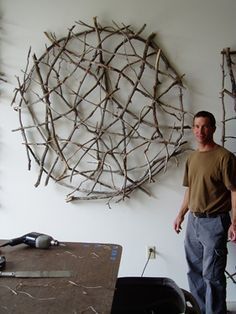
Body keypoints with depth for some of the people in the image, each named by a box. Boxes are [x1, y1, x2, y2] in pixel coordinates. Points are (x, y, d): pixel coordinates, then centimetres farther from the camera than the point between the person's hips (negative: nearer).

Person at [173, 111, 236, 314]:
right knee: (194, 271, 16)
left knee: (212, 275, -1)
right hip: (193, 221, 7)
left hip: (214, 223, -7)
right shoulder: (192, 158, 10)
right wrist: (181, 214, 15)